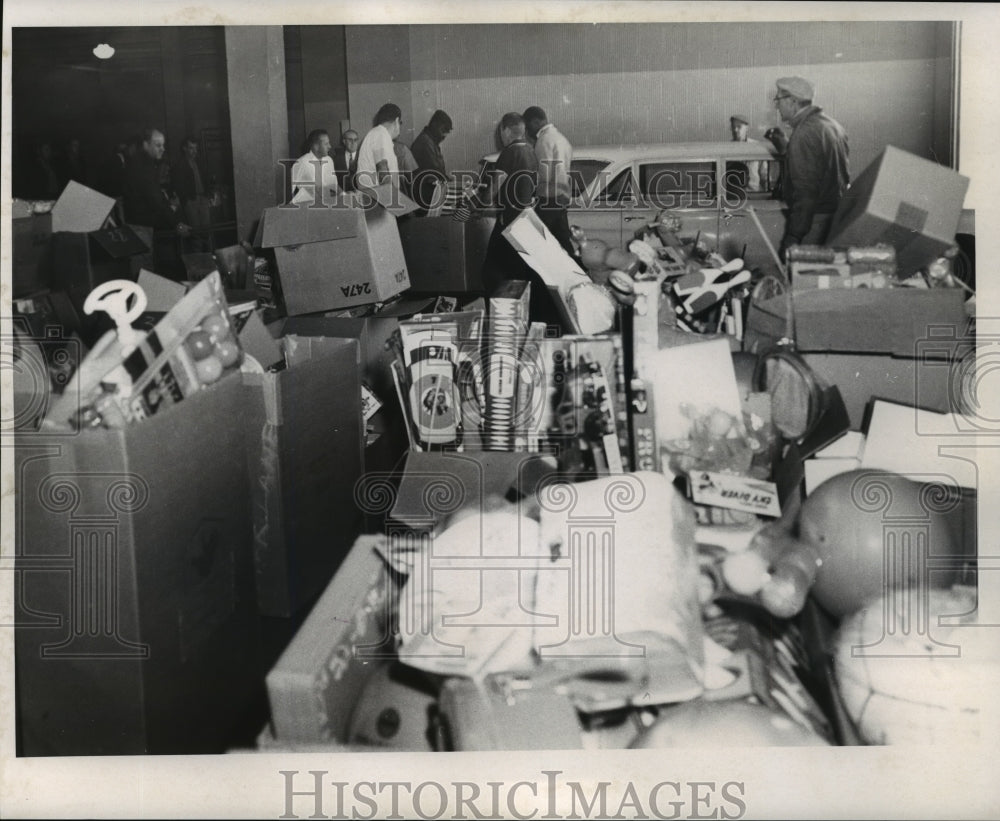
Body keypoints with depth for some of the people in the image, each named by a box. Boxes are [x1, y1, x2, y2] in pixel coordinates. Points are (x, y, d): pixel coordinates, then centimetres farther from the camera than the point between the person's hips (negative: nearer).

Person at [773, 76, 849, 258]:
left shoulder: (804, 134, -17)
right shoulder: (832, 125, 13)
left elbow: (805, 191, -22)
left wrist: (793, 236, -21)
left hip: (816, 220, -10)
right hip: (838, 214, 10)